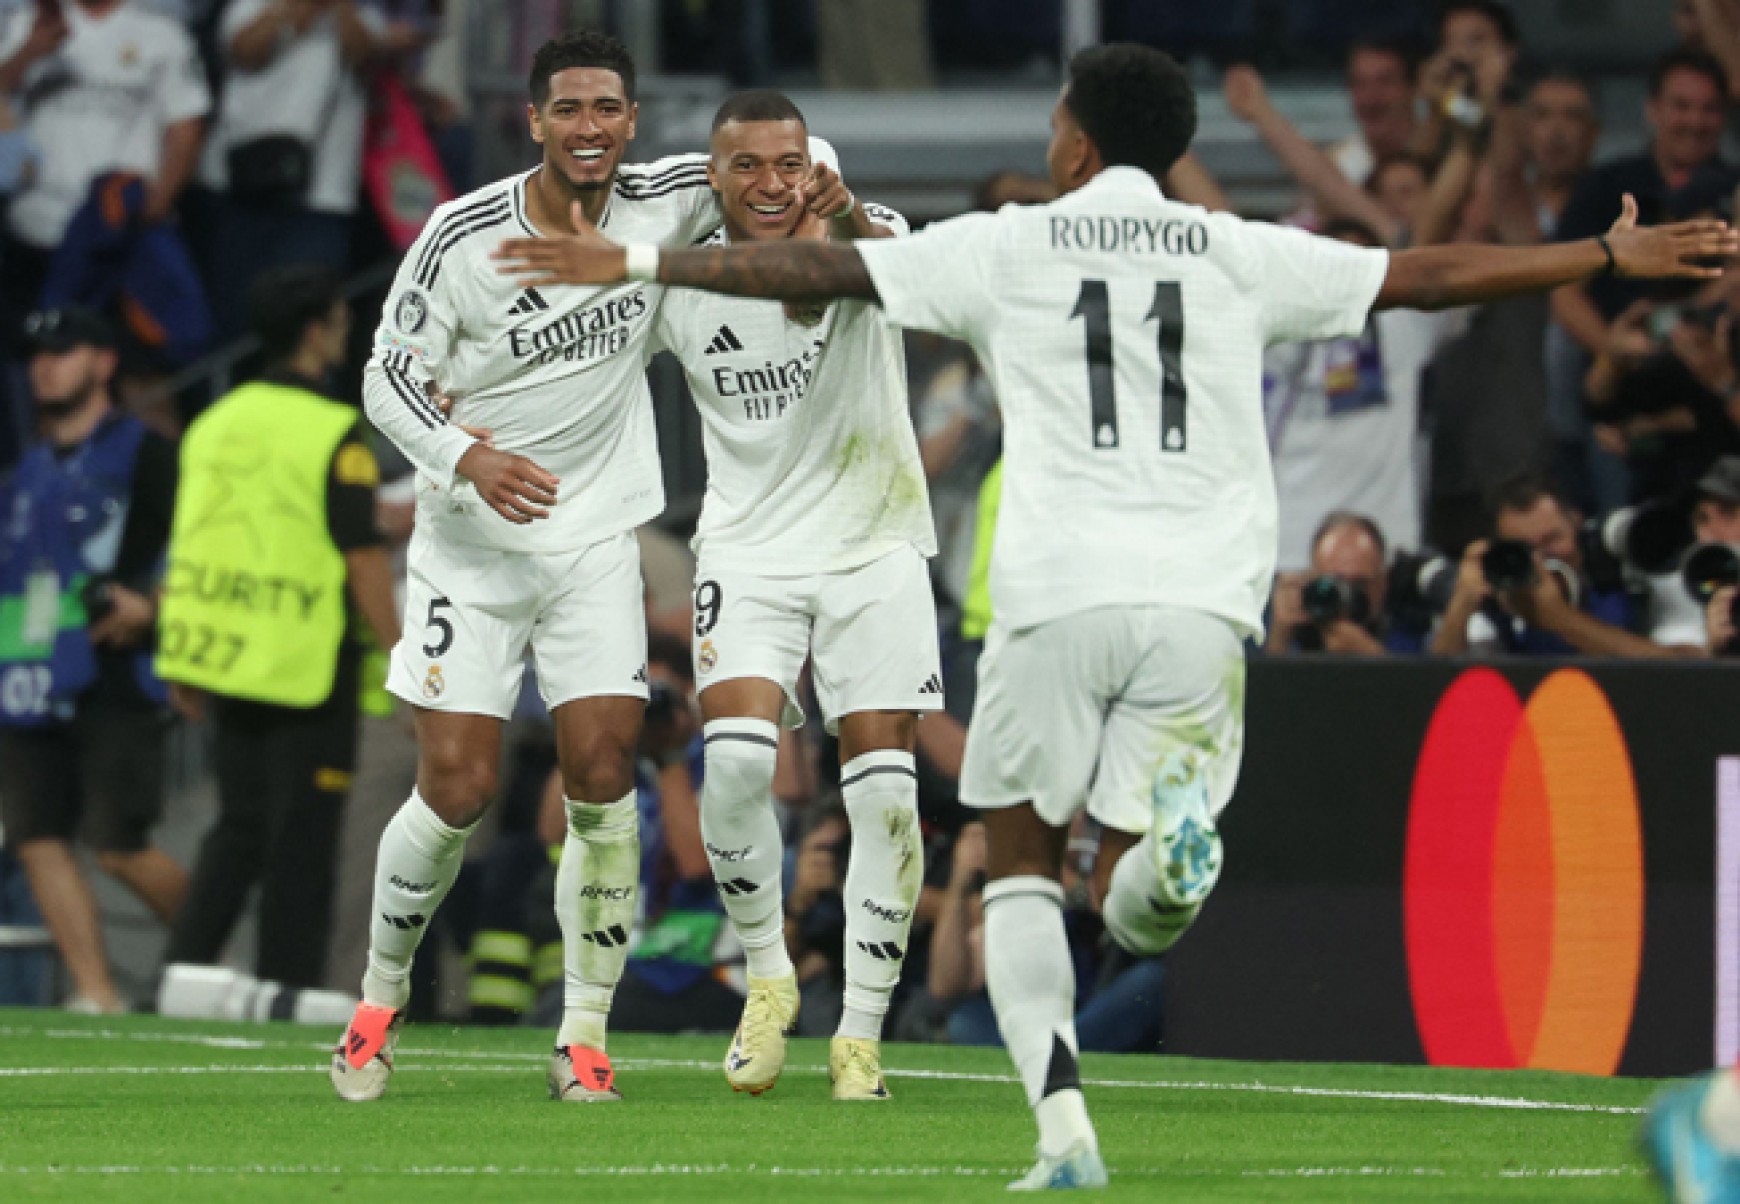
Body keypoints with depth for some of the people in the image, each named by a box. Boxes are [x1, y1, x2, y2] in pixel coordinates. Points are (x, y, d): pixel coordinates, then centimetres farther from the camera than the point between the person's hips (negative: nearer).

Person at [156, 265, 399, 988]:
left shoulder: (215, 423, 8)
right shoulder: (334, 432, -12)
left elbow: (188, 545, 13)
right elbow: (363, 556, -14)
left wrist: (184, 669, 20)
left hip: (223, 655, 6)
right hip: (309, 666, -6)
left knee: (240, 827, 16)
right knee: (302, 839, 1)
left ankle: (186, 964, 6)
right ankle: (285, 986, 2)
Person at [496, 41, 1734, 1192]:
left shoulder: (1006, 249, 8)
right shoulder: (1242, 256, 12)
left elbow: (817, 270, 8)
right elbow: (1430, 276, 15)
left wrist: (633, 262, 17)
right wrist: (1615, 257, 24)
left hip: (1057, 594, -1)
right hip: (1203, 607, 2)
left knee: (1022, 862, 15)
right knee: (1135, 912, 7)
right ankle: (1172, 842, -32)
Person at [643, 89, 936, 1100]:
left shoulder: (862, 231, -11)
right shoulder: (677, 285, -3)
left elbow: (893, 260, -36)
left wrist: (844, 220, -59)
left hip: (873, 544, -1)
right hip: (749, 549, 1)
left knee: (884, 786, -7)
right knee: (737, 758, -19)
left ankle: (861, 1035, 6)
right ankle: (768, 977, 4)